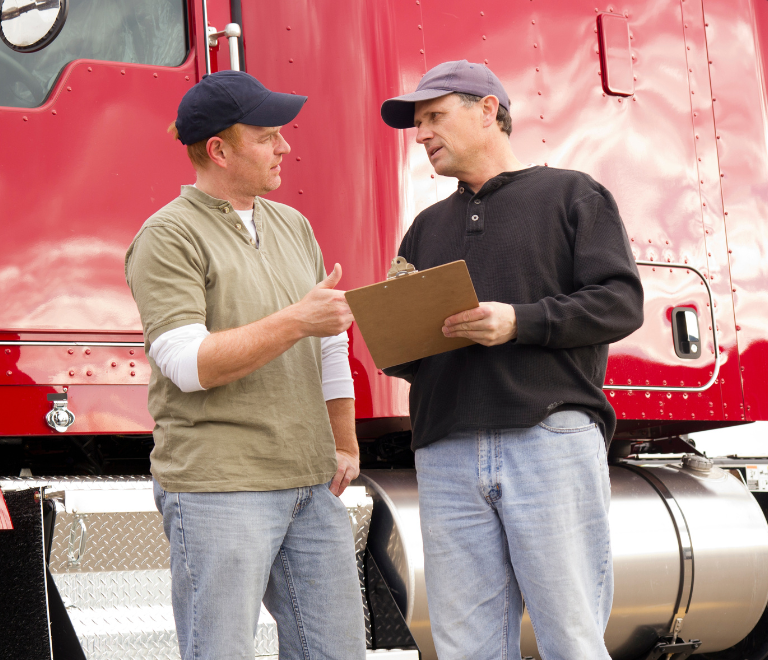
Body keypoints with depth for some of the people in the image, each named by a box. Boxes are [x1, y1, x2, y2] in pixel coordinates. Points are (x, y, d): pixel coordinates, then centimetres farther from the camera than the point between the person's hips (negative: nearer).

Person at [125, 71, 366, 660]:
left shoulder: (293, 226, 15)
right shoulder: (168, 237, -7)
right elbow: (187, 363, -17)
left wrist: (345, 447, 17)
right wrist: (299, 321, -19)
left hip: (310, 483, 7)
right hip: (218, 487, -7)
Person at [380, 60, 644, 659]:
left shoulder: (572, 196, 9)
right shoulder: (429, 226, 24)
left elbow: (621, 301, -3)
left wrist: (520, 322, -15)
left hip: (550, 439, -5)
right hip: (447, 457, 5)